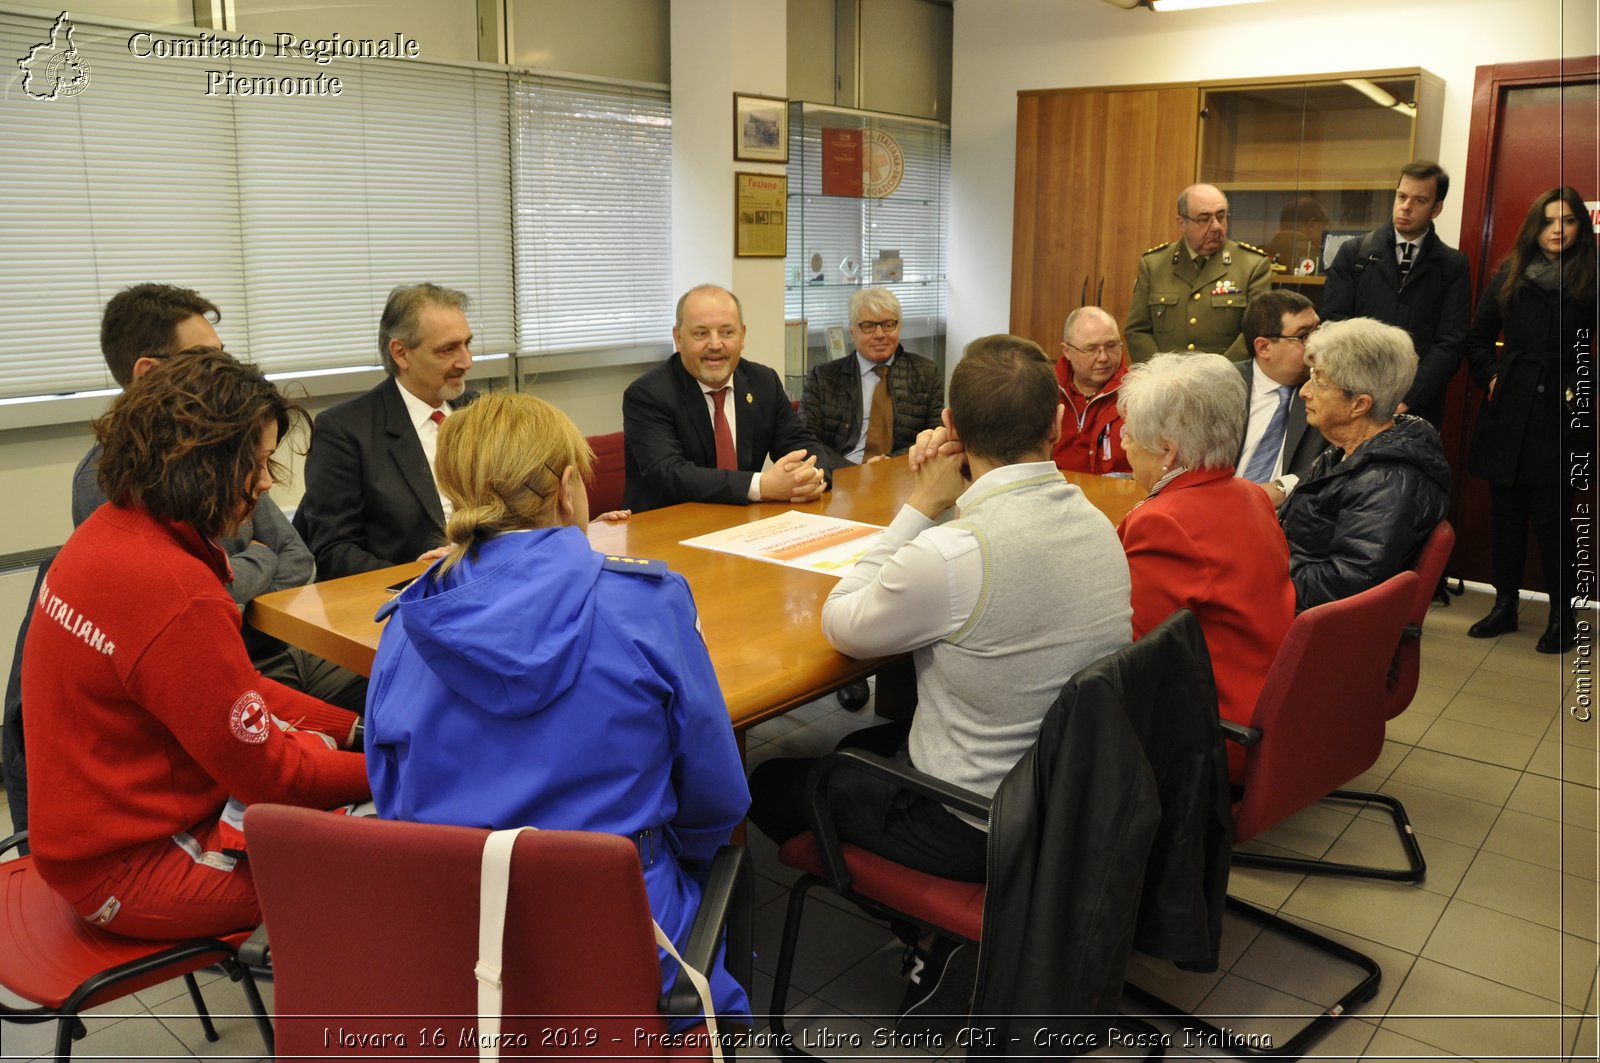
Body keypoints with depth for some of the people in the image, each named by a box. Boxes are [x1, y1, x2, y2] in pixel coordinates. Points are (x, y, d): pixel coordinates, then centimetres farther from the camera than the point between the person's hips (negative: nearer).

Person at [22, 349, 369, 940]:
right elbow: (269, 774, -21)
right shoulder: (174, 592, -30)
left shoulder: (109, 530, -1)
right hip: (128, 872, -9)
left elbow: (235, 690, 6)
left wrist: (355, 730, 1)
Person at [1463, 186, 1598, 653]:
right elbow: (1478, 339, 14)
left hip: (1558, 414, -3)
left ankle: (1562, 614, 11)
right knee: (1506, 513, 9)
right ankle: (1505, 604, 20)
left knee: (1551, 518, -3)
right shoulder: (1509, 274, 8)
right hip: (1508, 412, 3)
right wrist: (1491, 377, 1)